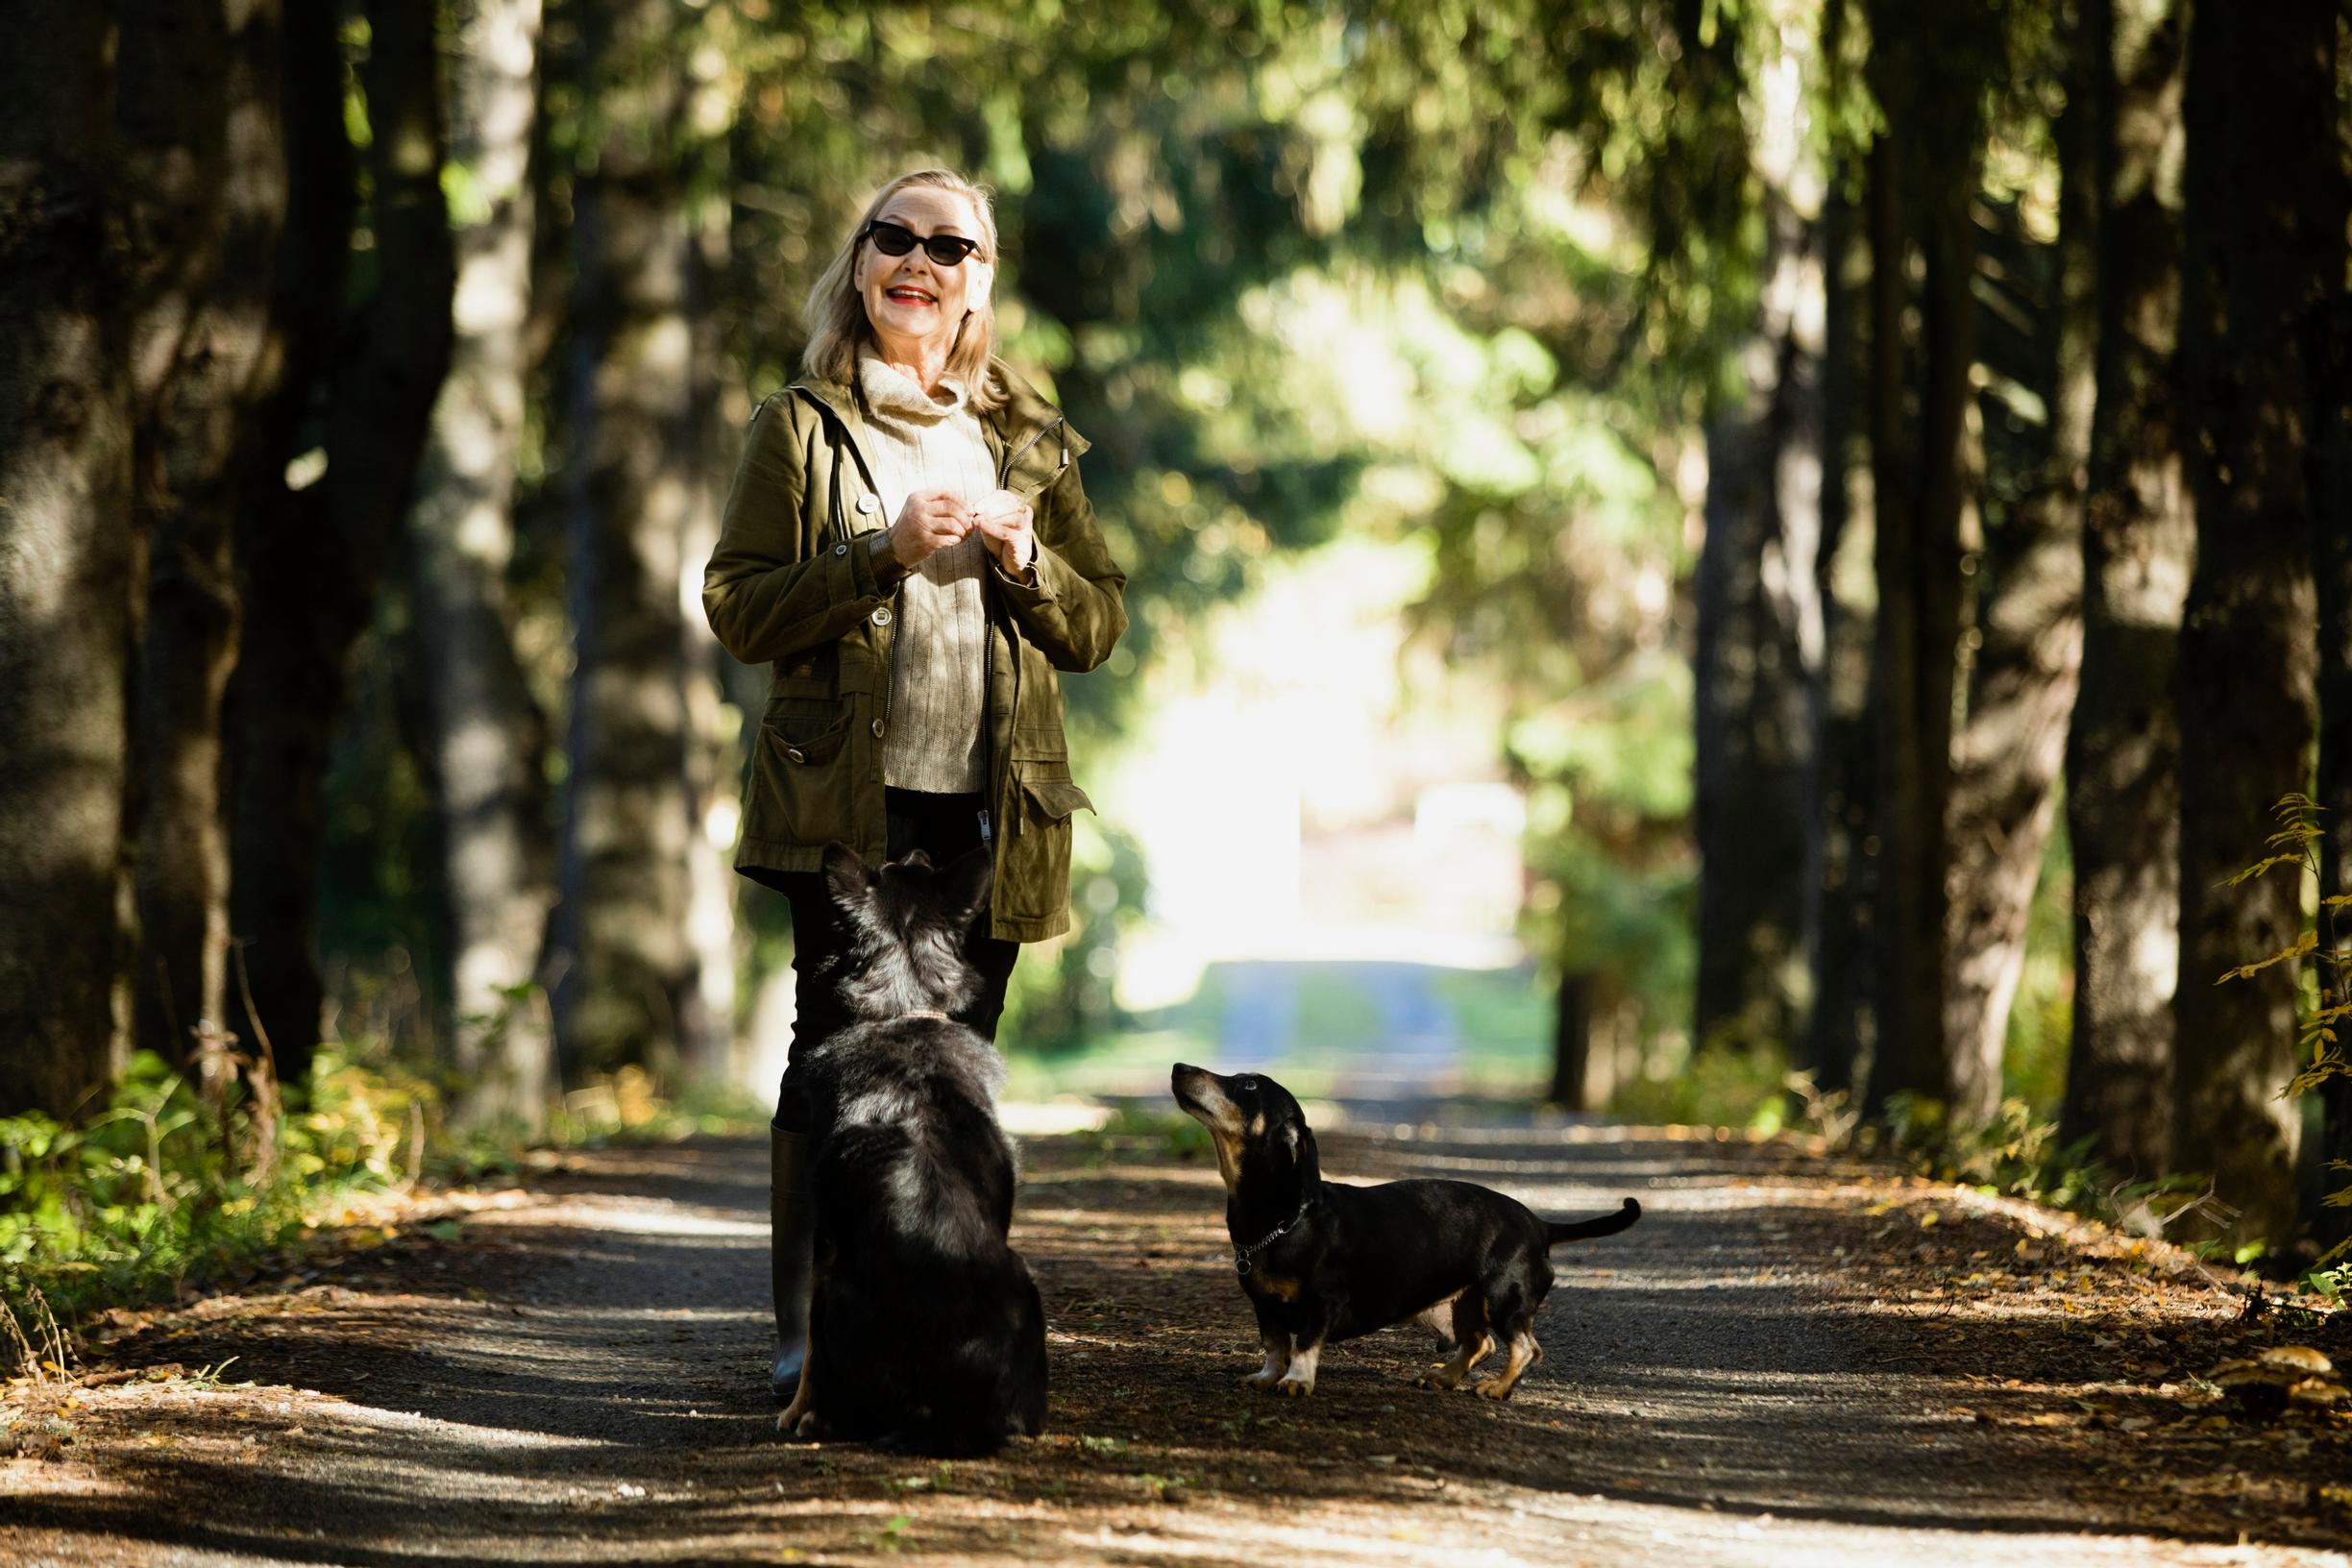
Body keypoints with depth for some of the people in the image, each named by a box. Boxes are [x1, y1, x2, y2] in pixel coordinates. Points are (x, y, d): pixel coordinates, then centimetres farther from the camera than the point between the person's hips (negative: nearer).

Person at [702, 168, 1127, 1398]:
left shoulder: (1026, 442, 15)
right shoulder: (803, 428, 6)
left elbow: (1099, 626, 15)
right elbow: (738, 609, -2)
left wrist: (1023, 562, -5)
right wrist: (885, 553, -13)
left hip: (988, 808, 3)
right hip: (849, 802, -3)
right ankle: (807, 1335, -4)